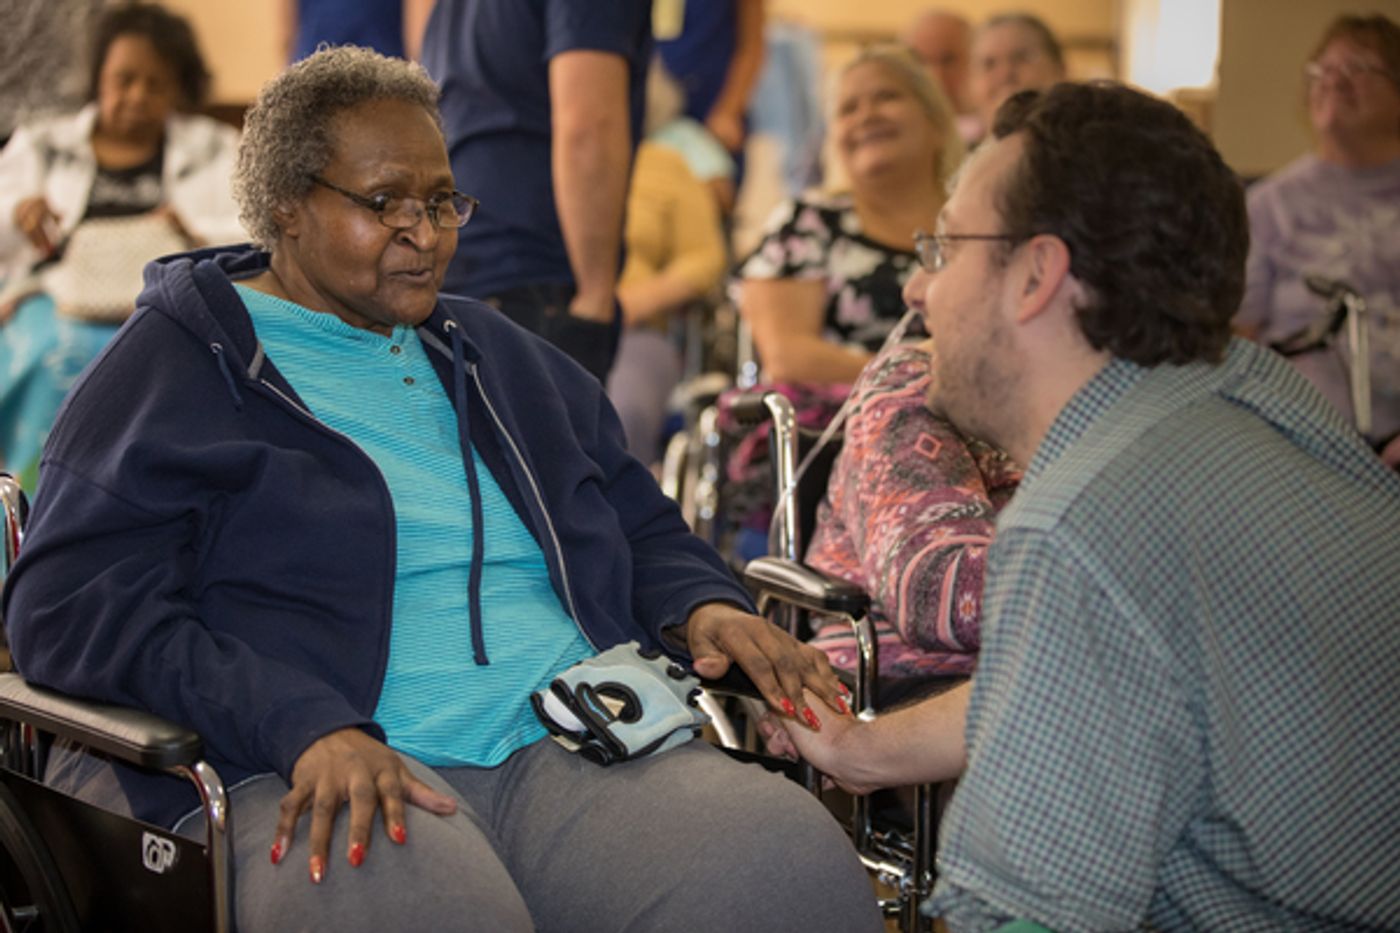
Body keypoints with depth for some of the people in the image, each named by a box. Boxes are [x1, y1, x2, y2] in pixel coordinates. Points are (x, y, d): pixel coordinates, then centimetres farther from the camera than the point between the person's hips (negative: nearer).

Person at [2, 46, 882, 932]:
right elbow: (73, 602, -5)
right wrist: (306, 725, -20)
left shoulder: (499, 356, 27)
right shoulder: (179, 365, 7)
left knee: (796, 861, -27)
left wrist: (703, 606, 7)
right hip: (307, 773, -4)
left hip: (574, 750, 5)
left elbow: (642, 527, 33)